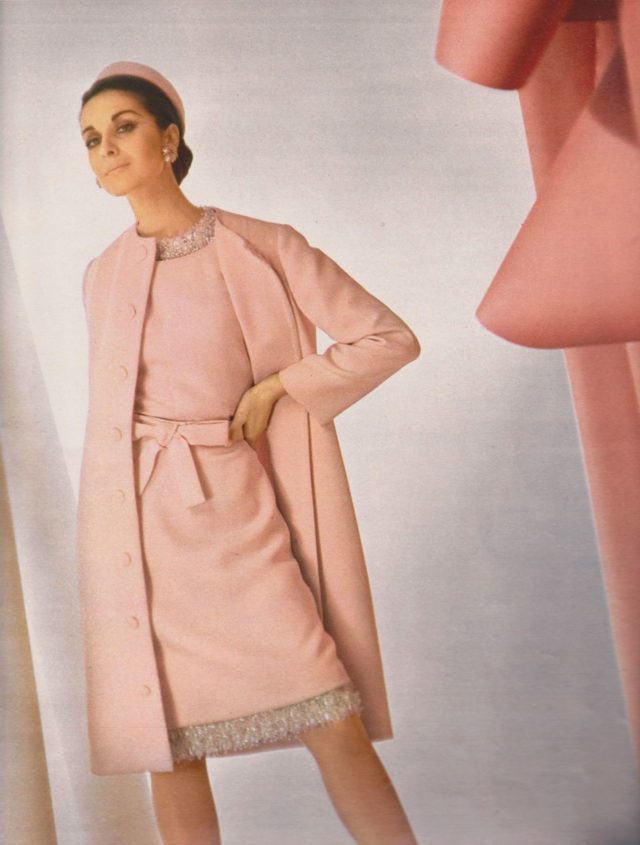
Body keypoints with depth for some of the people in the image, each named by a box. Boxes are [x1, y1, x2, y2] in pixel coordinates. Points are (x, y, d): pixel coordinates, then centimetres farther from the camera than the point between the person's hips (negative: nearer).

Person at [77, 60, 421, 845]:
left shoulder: (263, 248, -2)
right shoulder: (102, 276, 10)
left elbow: (391, 338, 0)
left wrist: (276, 387, -5)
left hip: (235, 517, -3)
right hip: (136, 526, 3)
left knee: (334, 724, -8)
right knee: (170, 749, 7)